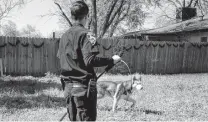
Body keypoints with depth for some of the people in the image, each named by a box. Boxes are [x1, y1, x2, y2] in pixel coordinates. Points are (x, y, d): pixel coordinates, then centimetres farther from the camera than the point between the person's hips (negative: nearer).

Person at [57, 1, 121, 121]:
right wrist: (111, 60, -12)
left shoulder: (64, 35, 12)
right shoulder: (85, 34, -11)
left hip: (68, 87, 8)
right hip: (83, 86, -7)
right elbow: (90, 60, -21)